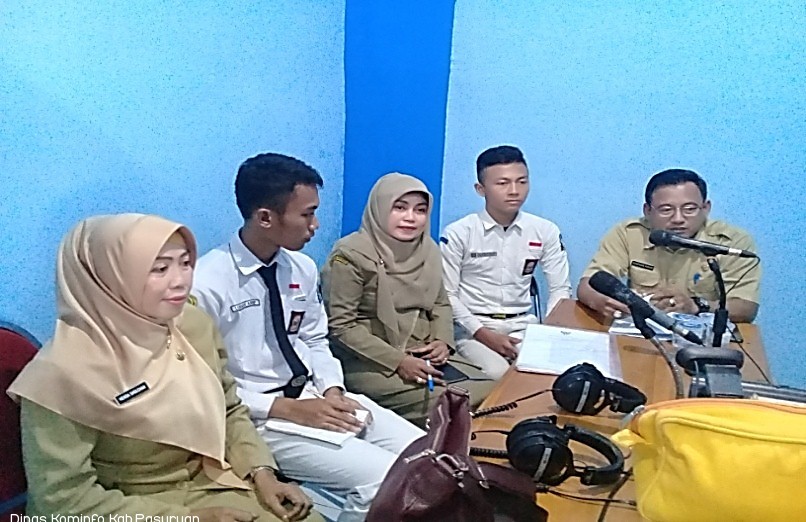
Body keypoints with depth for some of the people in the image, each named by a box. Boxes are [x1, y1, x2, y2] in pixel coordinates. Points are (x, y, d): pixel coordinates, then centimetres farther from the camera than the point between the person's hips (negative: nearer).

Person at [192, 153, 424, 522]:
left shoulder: (302, 267, 4)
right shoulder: (207, 284, -17)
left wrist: (333, 391, -4)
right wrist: (287, 408, -18)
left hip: (319, 399, 7)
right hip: (262, 419, -7)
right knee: (383, 480, -22)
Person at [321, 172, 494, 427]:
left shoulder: (428, 250, 7)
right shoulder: (351, 255, -13)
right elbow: (341, 325, -15)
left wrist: (442, 341, -4)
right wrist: (397, 361, -20)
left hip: (424, 357, 7)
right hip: (369, 363, -7)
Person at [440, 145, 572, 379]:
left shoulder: (545, 231, 3)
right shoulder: (458, 234, -6)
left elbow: (560, 289, 7)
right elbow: (447, 295, -5)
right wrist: (484, 334, -15)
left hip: (523, 326, 3)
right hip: (473, 328, -3)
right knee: (497, 377, -31)